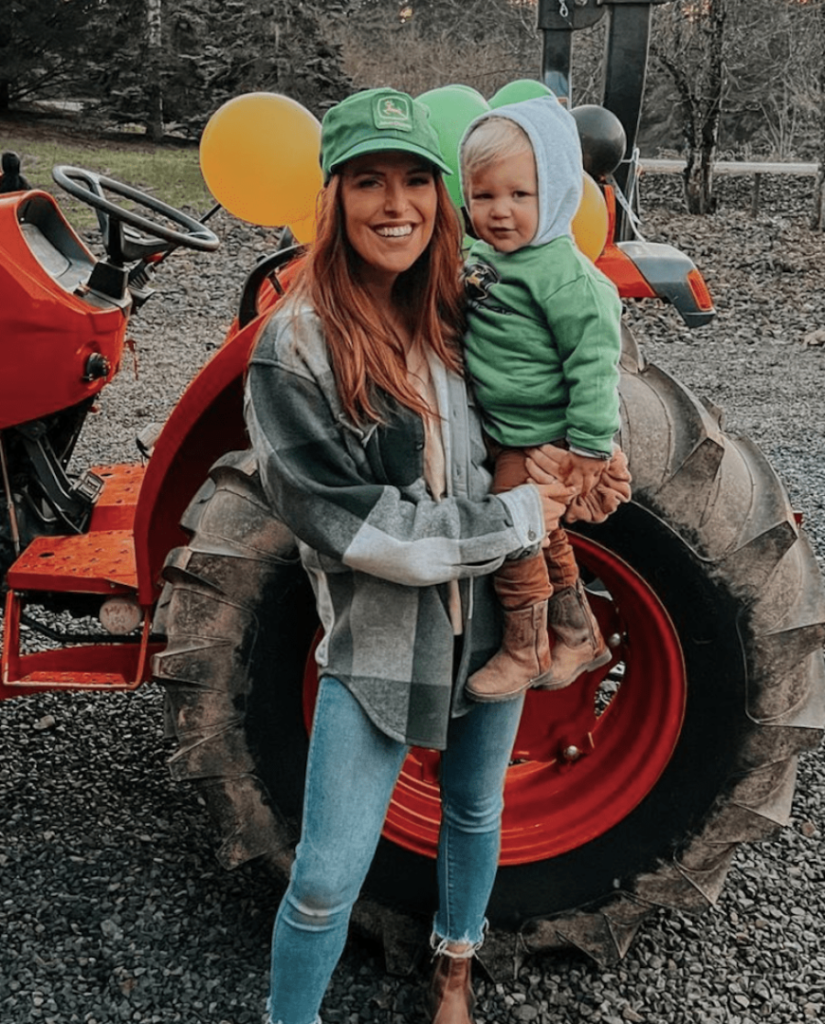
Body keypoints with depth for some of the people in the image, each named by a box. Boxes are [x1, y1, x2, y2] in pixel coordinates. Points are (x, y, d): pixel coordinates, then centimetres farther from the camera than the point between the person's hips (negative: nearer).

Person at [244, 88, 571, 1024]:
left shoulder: (460, 314, 0)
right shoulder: (296, 343, -16)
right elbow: (338, 519, -20)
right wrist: (510, 521, -16)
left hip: (491, 621, 5)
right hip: (377, 642, -5)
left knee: (475, 810, 23)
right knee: (327, 878, 1)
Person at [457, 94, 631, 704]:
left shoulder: (563, 274, -21)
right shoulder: (481, 257, 2)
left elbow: (594, 360, -22)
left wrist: (591, 447, -22)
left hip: (546, 441, -9)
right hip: (507, 436, 9)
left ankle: (524, 653, 20)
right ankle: (581, 637, 38)